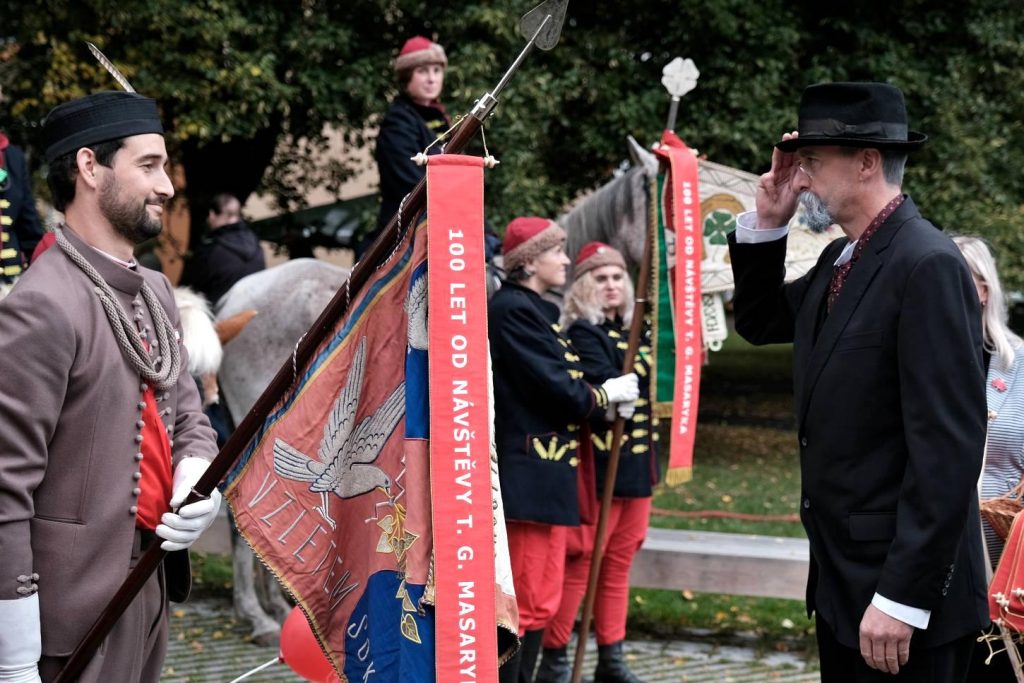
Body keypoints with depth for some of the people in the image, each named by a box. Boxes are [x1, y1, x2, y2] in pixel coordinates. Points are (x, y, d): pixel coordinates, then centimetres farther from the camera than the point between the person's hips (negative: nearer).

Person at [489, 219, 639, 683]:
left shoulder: (539, 311, 18)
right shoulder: (513, 310, -14)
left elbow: (561, 381, 16)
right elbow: (558, 388, -19)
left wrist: (606, 398, -2)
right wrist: (607, 394, -3)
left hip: (549, 475, 10)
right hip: (527, 477, -10)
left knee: (543, 601, 14)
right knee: (523, 602, -6)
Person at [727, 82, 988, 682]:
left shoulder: (927, 265, -18)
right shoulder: (841, 262, 10)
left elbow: (948, 446, -22)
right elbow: (761, 322, 25)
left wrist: (903, 597, -24)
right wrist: (766, 224, 8)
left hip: (901, 586, -9)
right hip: (843, 575, 9)